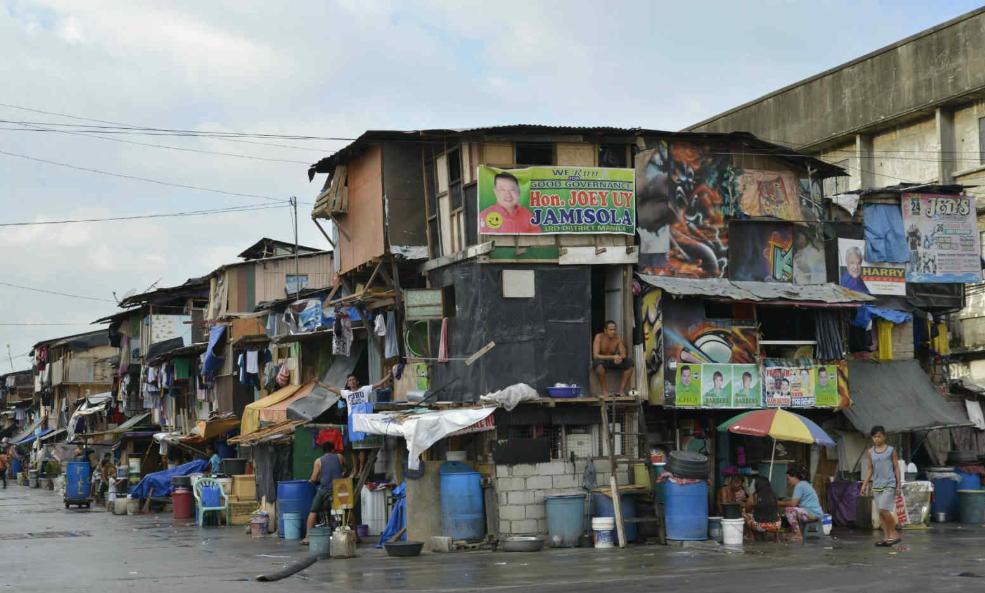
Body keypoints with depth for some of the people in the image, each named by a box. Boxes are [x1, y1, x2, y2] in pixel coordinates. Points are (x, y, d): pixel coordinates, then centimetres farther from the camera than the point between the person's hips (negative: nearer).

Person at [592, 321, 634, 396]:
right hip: (601, 361, -4)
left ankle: (621, 391, -16)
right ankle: (604, 391, -30)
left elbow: (623, 354, -7)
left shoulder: (618, 338, -7)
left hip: (612, 361, 4)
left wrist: (619, 357, -34)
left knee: (629, 362, -19)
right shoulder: (599, 337, -19)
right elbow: (595, 355, -28)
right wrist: (613, 357, -37)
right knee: (599, 362, -40)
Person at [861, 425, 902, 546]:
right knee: (880, 513, 4)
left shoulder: (891, 450, -1)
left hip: (889, 484, -5)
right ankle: (886, 537, 9)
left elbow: (896, 468, 1)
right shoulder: (870, 452, 9)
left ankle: (894, 533, -2)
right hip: (876, 485, 5)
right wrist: (865, 484, 10)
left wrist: (898, 485, -3)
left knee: (883, 509, -17)